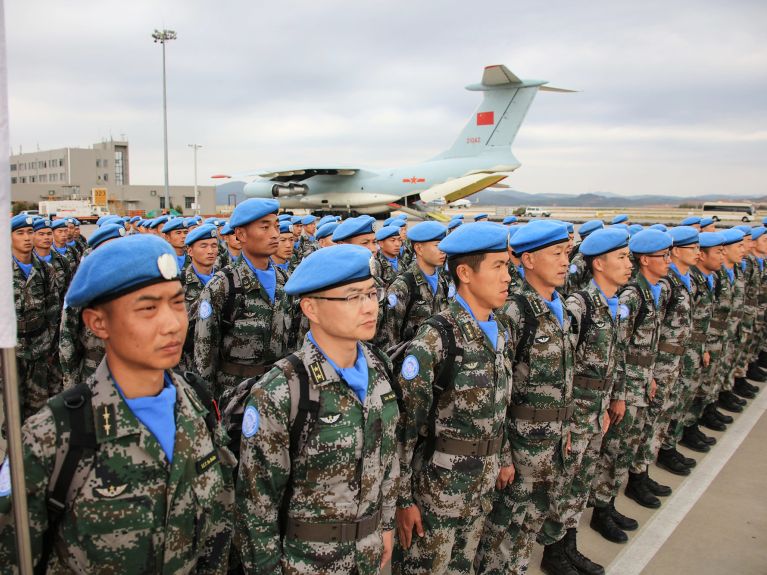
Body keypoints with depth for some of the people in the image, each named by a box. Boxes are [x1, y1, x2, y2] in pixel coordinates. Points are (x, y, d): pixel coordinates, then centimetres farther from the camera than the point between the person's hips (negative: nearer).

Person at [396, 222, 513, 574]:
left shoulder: (499, 332, 2)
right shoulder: (434, 339, -21)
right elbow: (404, 423, -18)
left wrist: (504, 457, 16)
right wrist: (403, 497, -15)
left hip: (485, 479, 7)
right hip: (439, 480, -6)